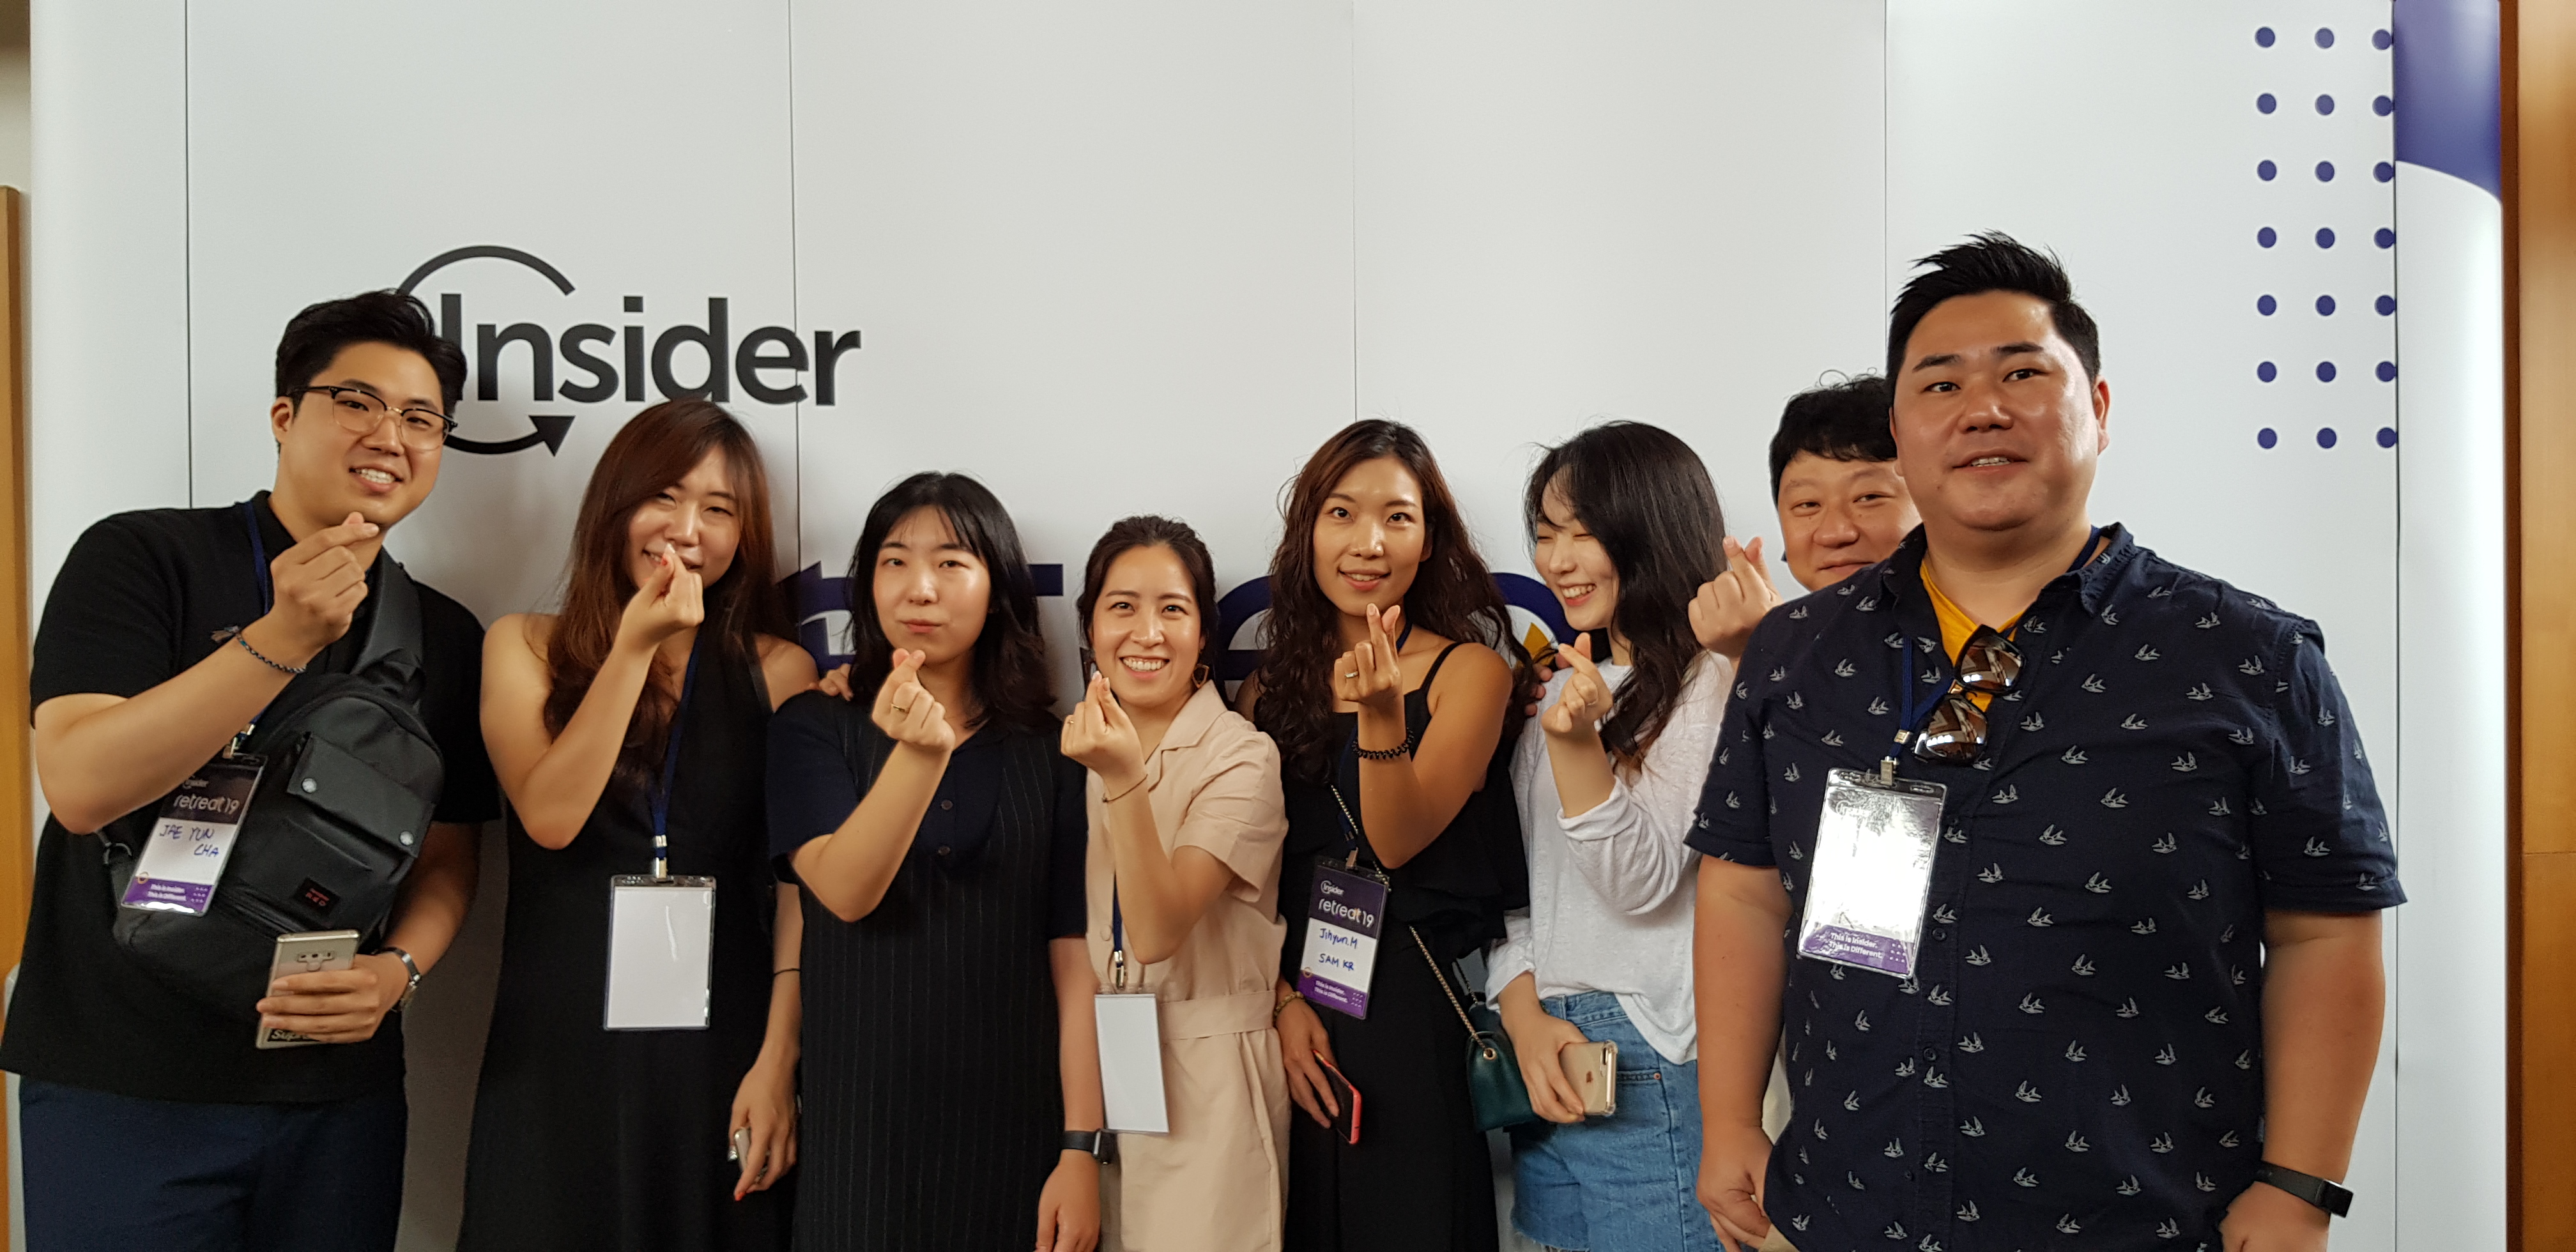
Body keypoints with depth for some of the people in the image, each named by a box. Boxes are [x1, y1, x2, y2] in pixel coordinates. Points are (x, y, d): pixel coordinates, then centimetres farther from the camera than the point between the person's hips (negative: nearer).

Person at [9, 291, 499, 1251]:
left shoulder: (446, 637, 7)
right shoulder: (141, 558, -4)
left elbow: (446, 855, 8)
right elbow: (80, 786, -17)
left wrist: (400, 968, -12)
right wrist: (282, 641, -25)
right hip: (122, 1087, -3)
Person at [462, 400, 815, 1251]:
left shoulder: (779, 672, 1)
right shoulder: (526, 646, 5)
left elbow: (800, 887, -2)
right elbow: (550, 816, -10)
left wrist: (777, 1062, -8)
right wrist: (635, 644, -13)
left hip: (719, 1047, 0)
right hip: (558, 1047, 0)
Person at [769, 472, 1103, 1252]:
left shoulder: (1048, 753, 2)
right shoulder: (816, 727, 1)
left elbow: (1074, 956, -2)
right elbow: (845, 891, -15)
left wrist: (1081, 1148, -7)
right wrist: (921, 752, -30)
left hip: (1015, 1130, 1)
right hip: (863, 1129, -1)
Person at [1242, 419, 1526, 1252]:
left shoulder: (1469, 670, -2)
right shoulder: (1271, 685, 7)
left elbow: (1397, 841, -11)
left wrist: (1381, 713, -26)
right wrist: (1285, 1002, -7)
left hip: (1427, 1022, -3)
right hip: (1301, 1024, 3)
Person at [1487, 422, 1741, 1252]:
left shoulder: (1709, 684, -6)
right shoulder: (1566, 687, 14)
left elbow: (1644, 887, -12)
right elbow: (1514, 879, 12)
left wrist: (1578, 745, -24)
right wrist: (1525, 1015, -3)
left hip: (1653, 1058, -6)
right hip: (1552, 1056, 7)